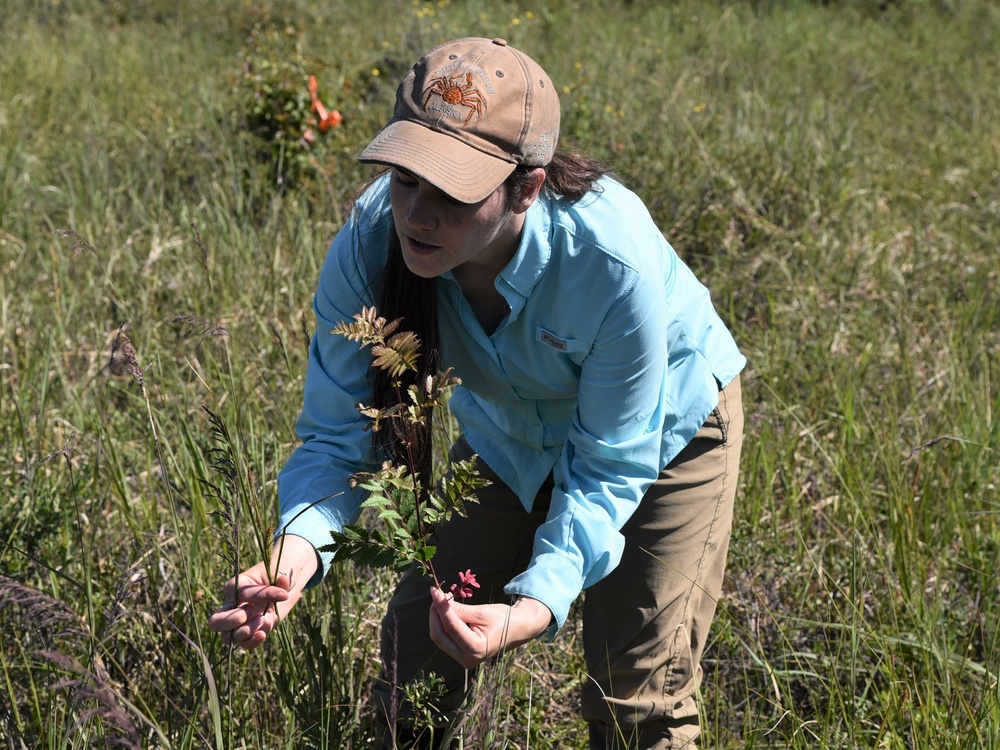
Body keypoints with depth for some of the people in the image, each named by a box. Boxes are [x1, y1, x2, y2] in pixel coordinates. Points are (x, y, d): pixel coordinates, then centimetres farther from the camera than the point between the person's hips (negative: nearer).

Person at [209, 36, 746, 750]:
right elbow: (338, 434, -22)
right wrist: (298, 550, -43)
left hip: (662, 429, -3)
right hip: (506, 438, 3)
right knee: (414, 667, 4)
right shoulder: (369, 244, -30)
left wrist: (533, 607, -44)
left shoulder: (614, 259, -40)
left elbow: (608, 468, -29)